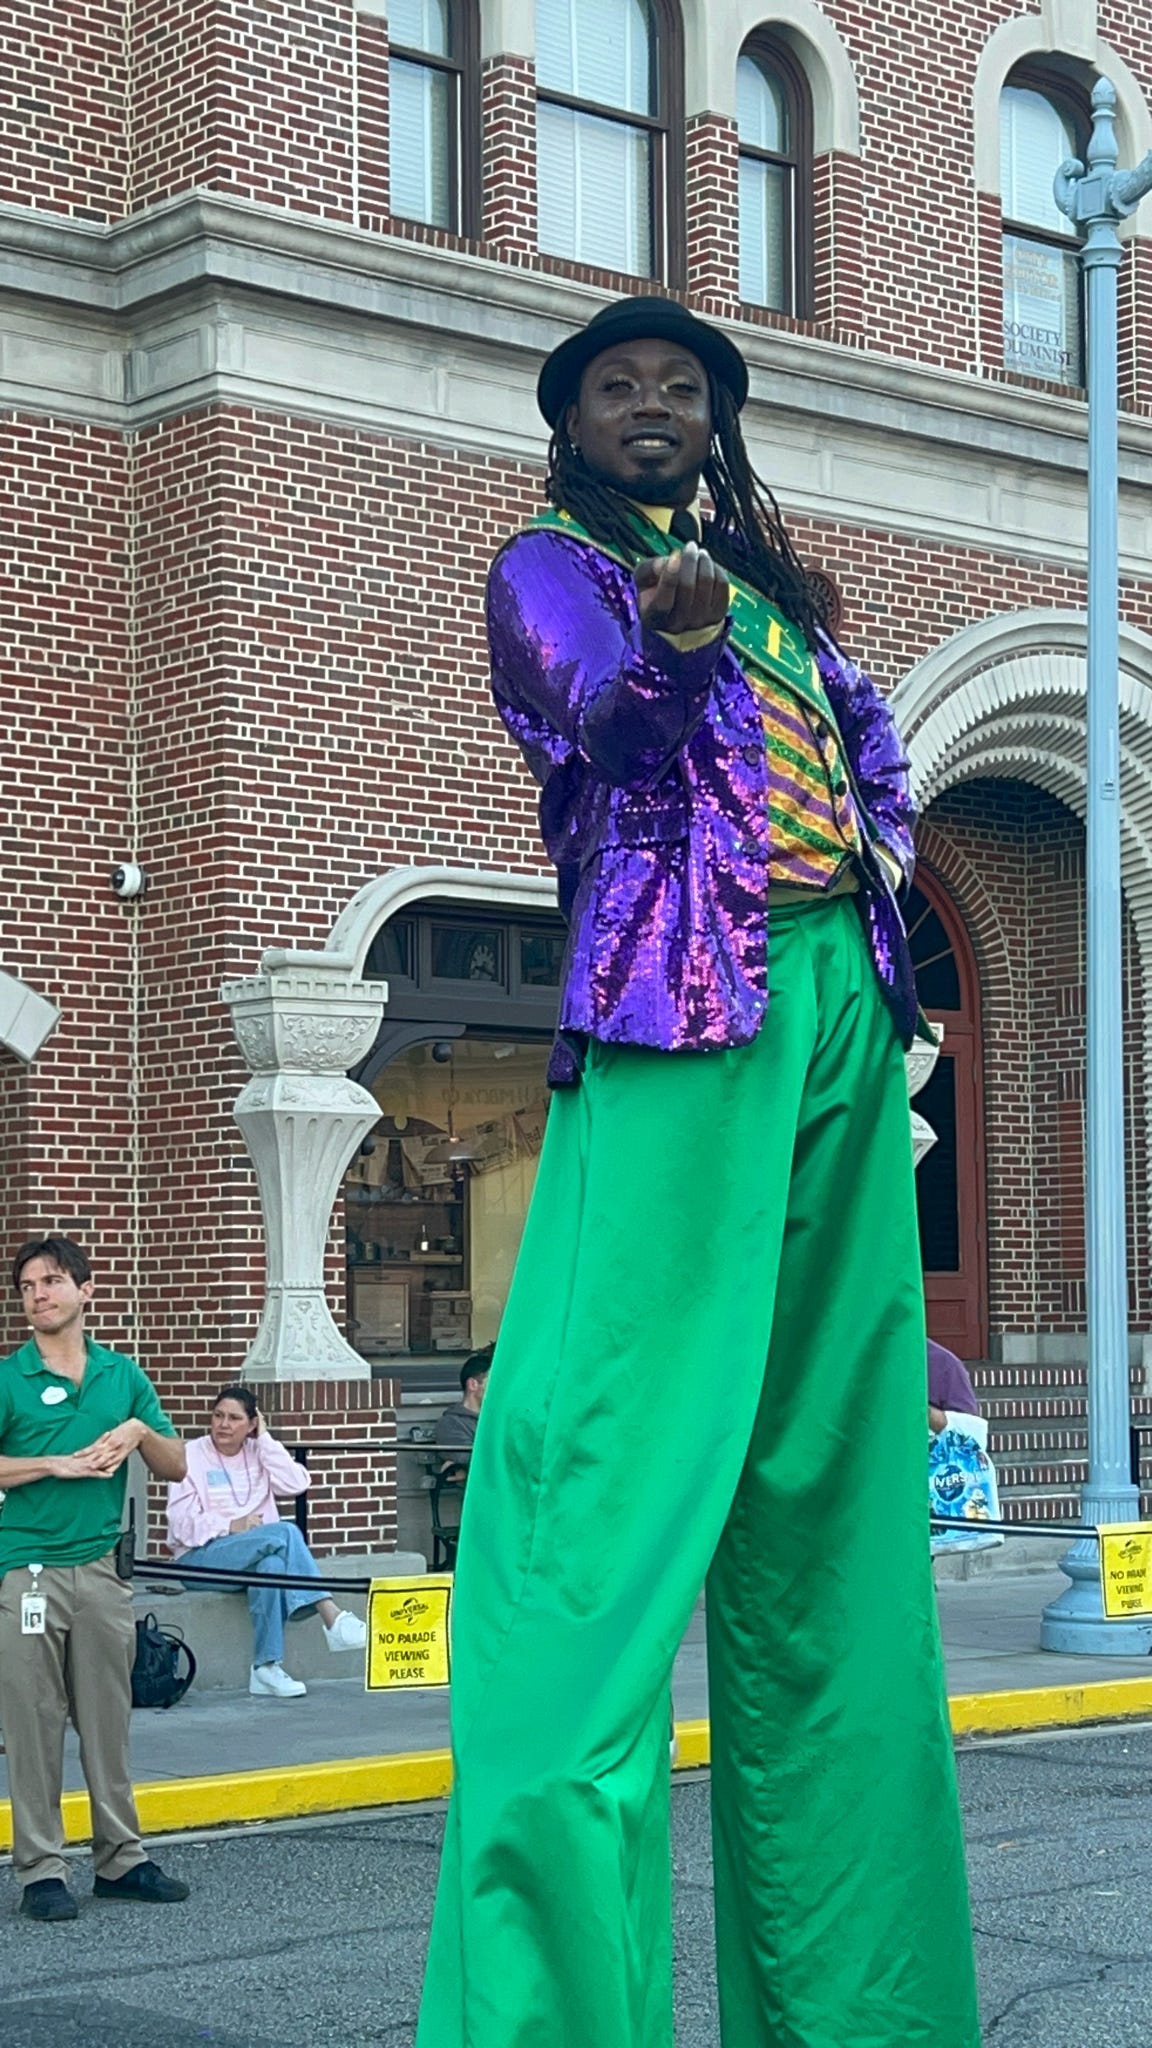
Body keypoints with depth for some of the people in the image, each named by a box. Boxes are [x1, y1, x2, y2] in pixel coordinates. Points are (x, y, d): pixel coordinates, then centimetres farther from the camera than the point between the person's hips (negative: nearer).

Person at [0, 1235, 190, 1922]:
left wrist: (139, 1432, -5)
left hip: (101, 1567, 3)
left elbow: (177, 1467, 13)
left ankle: (121, 1857, 16)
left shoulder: (123, 1375, 11)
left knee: (109, 1718, 8)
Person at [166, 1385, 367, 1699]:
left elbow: (296, 1484, -3)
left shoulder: (259, 1453, 17)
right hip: (200, 1558, -4)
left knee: (272, 1564, -36)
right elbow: (182, 1525, -6)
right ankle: (332, 1618, -39)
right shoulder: (192, 1456, 3)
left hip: (254, 1558, 4)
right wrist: (232, 1526, -19)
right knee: (285, 1532, -30)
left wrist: (265, 1439, -1)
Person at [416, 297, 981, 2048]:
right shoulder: (553, 563, 6)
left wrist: (878, 847, 9)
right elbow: (603, 719, -13)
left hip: (841, 1004, 7)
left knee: (830, 1481, 6)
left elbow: (866, 725, 30)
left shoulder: (759, 573, 24)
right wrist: (672, 645, -34)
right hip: (679, 1016, -7)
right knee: (608, 1461, -16)